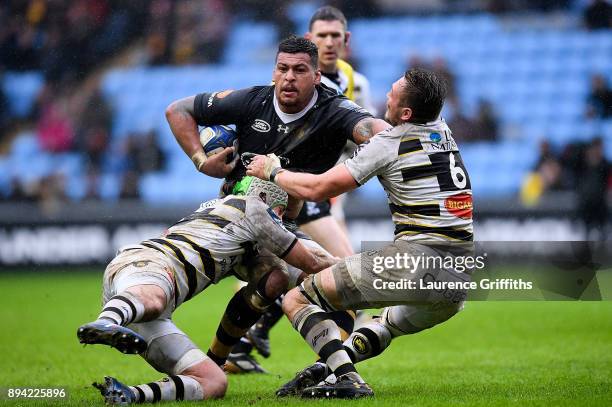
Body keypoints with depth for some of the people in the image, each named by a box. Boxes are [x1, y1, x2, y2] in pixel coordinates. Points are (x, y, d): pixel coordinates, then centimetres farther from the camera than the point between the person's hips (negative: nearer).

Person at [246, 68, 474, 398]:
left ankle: (347, 379, -18)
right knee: (389, 324, 38)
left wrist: (272, 171, 15)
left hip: (415, 259, -8)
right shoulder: (443, 132, 16)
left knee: (297, 300, -1)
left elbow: (316, 189, -1)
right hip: (460, 281, 8)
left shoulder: (388, 144, -4)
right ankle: (325, 368, 17)